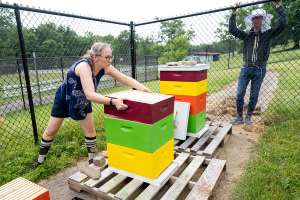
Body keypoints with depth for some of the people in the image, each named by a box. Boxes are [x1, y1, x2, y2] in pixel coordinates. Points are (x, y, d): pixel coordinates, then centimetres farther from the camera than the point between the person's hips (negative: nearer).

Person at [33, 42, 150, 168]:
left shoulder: (105, 67, -22)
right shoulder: (84, 66, -40)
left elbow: (126, 79, -20)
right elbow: (90, 94, -51)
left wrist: (146, 90, -30)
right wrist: (113, 101, -61)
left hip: (83, 101, 5)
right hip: (64, 99, -5)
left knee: (90, 130, 3)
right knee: (50, 132, 10)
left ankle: (92, 160, 22)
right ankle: (40, 160, 34)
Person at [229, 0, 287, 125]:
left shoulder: (268, 34, 2)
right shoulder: (246, 34, 5)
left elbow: (283, 23, -9)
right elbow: (232, 30, -3)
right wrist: (233, 14, -3)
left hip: (260, 70, -1)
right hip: (246, 68, 1)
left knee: (254, 96, 6)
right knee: (239, 94, -2)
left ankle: (248, 117, 22)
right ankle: (239, 117, 12)